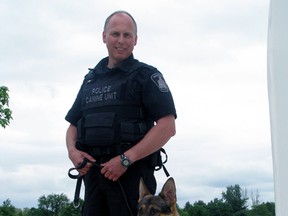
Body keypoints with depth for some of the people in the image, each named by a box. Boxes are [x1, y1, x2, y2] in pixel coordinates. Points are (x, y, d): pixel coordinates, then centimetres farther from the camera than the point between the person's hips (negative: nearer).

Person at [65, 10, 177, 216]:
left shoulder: (146, 75, 2)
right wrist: (72, 151, 0)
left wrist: (126, 159, -16)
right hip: (93, 171, 6)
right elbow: (73, 125, 23)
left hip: (131, 171, -5)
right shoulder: (91, 79, 19)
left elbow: (168, 127, -9)